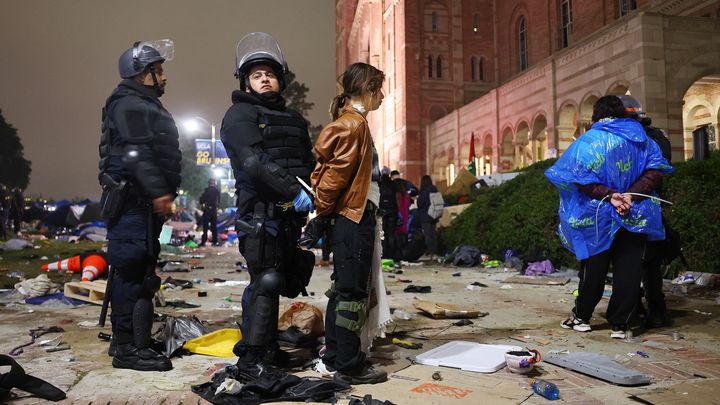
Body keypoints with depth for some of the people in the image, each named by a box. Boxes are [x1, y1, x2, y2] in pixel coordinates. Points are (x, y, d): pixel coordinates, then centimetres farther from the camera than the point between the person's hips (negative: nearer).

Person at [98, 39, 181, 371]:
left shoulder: (147, 106, 26)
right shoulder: (129, 105, -7)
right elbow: (136, 153, -21)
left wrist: (166, 192, 22)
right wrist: (159, 191, -26)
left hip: (146, 202, 11)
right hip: (134, 201, -11)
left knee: (139, 270, 13)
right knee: (132, 271, -10)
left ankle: (127, 340, 23)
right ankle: (128, 347, -5)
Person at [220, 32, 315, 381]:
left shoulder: (294, 119, 22)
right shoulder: (239, 115, -1)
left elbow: (309, 166, 23)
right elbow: (254, 161, -17)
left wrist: (318, 208, 10)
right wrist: (294, 191, -22)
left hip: (291, 216, 7)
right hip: (261, 214, -7)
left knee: (278, 283, 13)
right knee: (266, 282, -11)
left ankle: (269, 350, 25)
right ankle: (250, 360, -2)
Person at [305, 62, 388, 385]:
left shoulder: (352, 122, 18)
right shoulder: (354, 124, -13)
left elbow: (334, 170, 18)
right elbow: (337, 173, -17)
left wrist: (324, 212, 15)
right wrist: (322, 213, -9)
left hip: (354, 216, 10)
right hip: (354, 216, -10)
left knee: (343, 287, 14)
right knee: (352, 291, -4)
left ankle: (335, 355, 24)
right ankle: (349, 366, 4)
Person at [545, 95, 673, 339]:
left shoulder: (588, 140, -5)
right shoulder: (641, 139, 7)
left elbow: (579, 177, -17)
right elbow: (656, 170, -4)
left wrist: (609, 195, -17)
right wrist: (631, 194, -13)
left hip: (597, 217, -2)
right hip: (635, 216, 2)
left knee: (594, 268, 9)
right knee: (628, 269, 6)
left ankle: (581, 317, 20)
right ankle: (619, 324, 9)